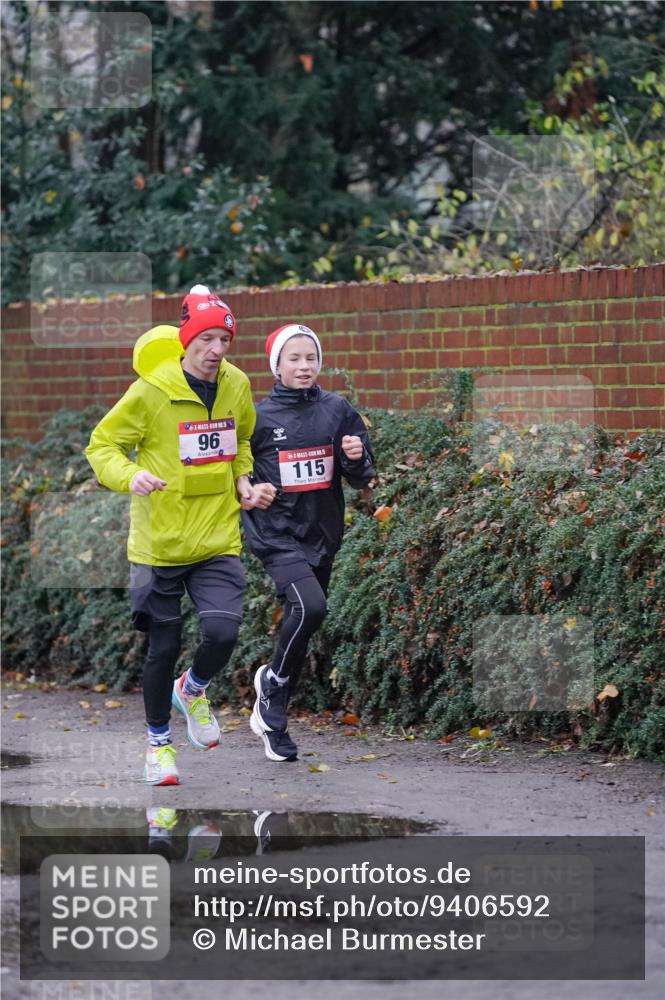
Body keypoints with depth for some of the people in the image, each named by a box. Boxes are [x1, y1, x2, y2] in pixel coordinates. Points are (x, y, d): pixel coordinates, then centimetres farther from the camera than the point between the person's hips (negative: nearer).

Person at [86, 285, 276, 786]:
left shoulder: (237, 386, 2)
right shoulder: (151, 391, -13)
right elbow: (103, 445, -5)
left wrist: (244, 482, 5)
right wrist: (130, 476, -24)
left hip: (218, 540, 3)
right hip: (160, 539, -3)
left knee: (223, 631, -16)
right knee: (164, 648, 6)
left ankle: (193, 690, 19)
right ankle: (159, 741, 30)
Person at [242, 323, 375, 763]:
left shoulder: (338, 410, 3)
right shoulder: (259, 417, -4)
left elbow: (362, 478, 7)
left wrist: (356, 458, -13)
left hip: (322, 535, 4)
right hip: (278, 533, -4)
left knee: (301, 627, 10)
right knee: (310, 606, -27)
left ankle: (272, 718, 25)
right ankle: (274, 681, -3)